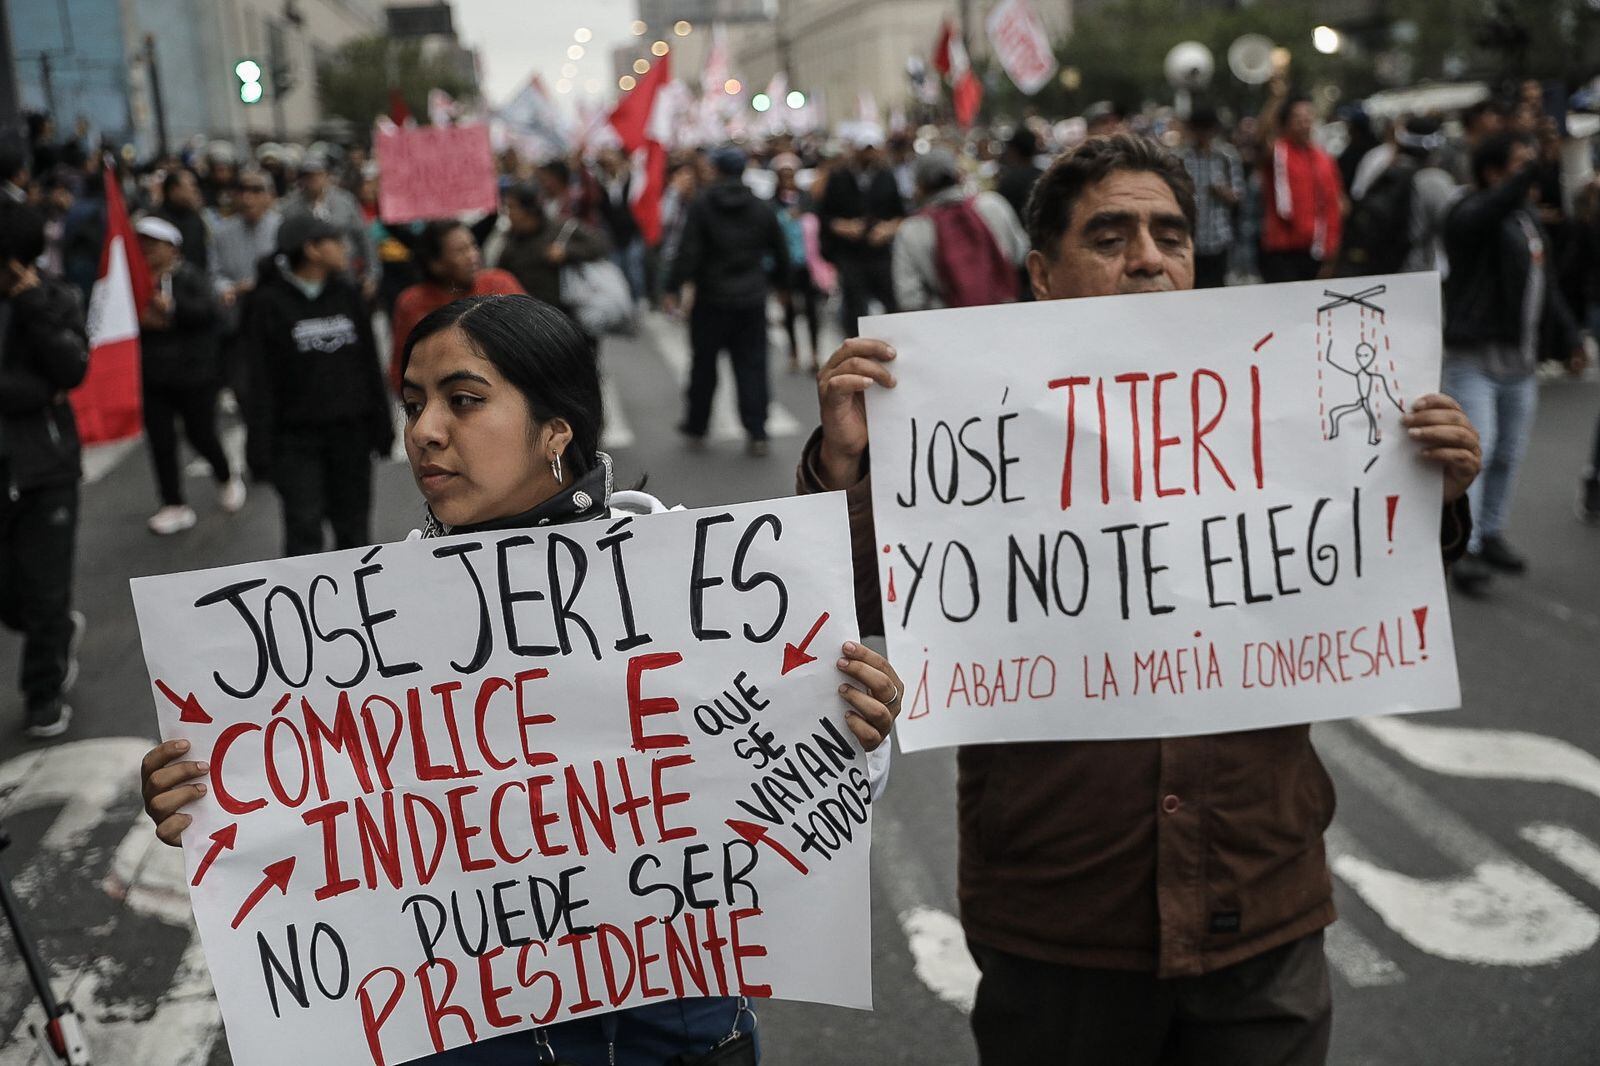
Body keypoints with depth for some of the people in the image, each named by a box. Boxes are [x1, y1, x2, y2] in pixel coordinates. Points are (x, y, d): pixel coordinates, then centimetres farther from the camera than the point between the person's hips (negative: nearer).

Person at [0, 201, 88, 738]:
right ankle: (61, 633, 41)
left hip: (45, 464, -1)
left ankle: (45, 695, 23)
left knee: (46, 591, 4)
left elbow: (73, 371, -14)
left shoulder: (56, 299, -2)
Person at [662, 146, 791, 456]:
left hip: (712, 300, -2)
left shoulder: (701, 206, -7)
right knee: (752, 365, 4)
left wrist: (673, 288, -9)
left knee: (704, 364, 11)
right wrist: (780, 283, 25)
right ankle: (757, 433, -2)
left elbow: (688, 252, -14)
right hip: (753, 299, 2)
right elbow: (781, 253, 10)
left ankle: (696, 425, 23)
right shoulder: (762, 208, 3)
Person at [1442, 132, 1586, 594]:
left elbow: (1546, 282, 21)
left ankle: (1491, 535, 25)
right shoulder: (1471, 213, -10)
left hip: (1520, 358, 8)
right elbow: (1488, 214, -37)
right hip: (1473, 358, -8)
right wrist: (1530, 173, -49)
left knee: (1509, 453, 13)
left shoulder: (1528, 216, 15)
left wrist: (1569, 333, 15)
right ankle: (1464, 550, -7)